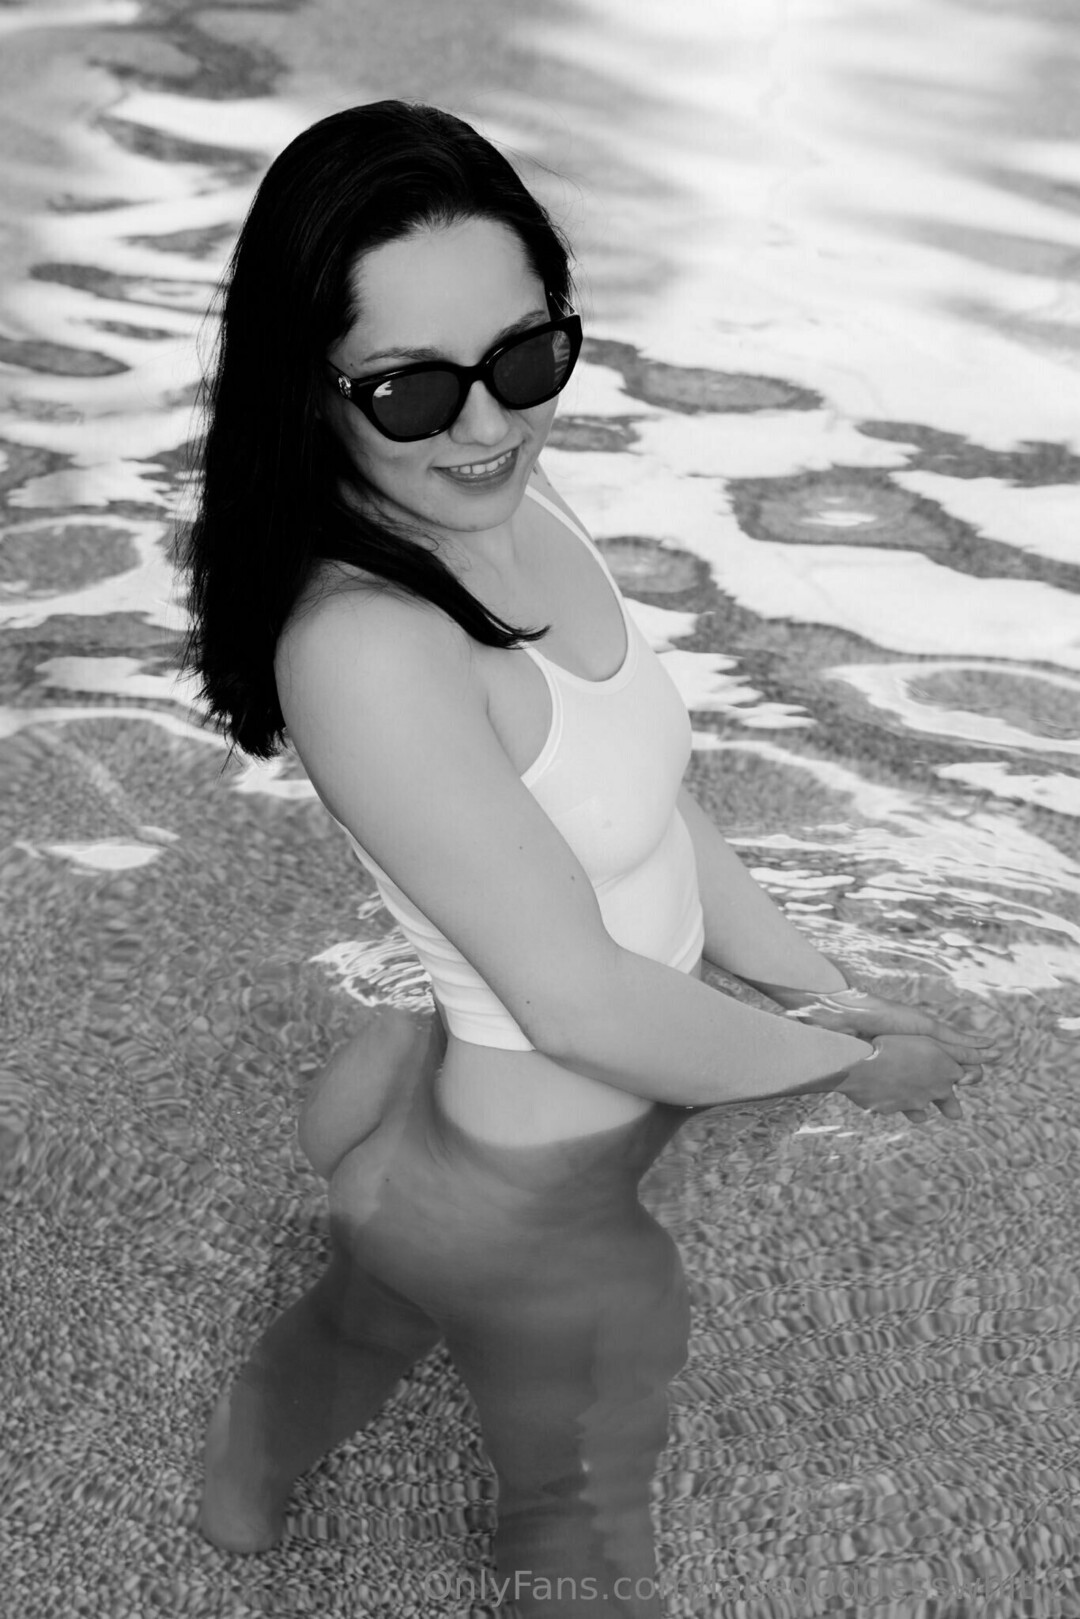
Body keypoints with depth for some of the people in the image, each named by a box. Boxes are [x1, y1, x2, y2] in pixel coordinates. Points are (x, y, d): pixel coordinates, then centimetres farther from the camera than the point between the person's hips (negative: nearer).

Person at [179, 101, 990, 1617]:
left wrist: (825, 986, 3)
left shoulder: (513, 504, -9)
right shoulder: (365, 647, -36)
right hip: (538, 1195, -8)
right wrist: (842, 1062, -15)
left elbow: (645, 800, 2)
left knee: (372, 1312, 36)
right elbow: (583, 1002, -30)